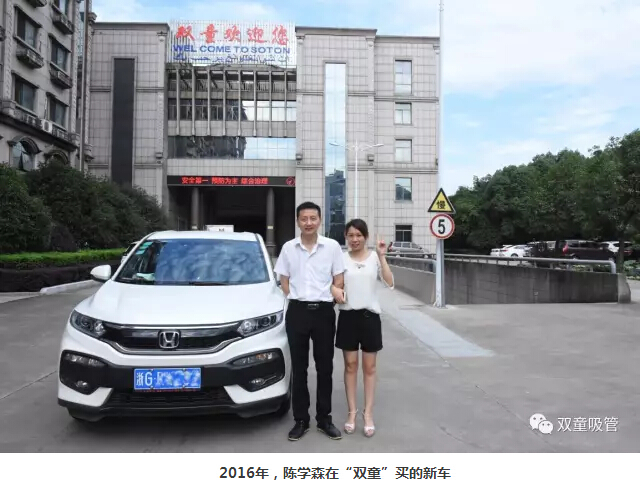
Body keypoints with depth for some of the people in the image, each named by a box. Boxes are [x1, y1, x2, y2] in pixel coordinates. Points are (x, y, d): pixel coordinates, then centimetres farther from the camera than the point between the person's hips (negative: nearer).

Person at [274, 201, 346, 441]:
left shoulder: (332, 246, 0)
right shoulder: (288, 248, 3)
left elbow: (339, 280, 5)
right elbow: (284, 280, 10)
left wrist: (325, 301, 1)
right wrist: (295, 299, 2)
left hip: (324, 312, 0)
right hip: (297, 312, 1)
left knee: (324, 367, 8)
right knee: (299, 368, 7)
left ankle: (324, 419, 21)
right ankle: (301, 420, 19)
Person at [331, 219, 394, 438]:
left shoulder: (374, 257, -1)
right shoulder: (341, 258, 1)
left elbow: (390, 283, -11)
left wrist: (382, 256, -17)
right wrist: (333, 289, -19)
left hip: (370, 315, 0)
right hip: (348, 316, 1)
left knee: (369, 366, 7)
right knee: (351, 365, 8)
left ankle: (368, 413, 17)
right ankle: (352, 412, 19)